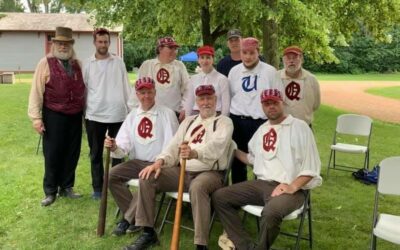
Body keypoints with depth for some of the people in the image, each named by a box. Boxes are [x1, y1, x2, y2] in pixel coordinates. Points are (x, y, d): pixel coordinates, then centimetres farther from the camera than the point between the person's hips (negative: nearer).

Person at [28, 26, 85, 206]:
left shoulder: (77, 64, 9)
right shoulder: (45, 63, -4)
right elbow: (36, 91, -6)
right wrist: (36, 117, -11)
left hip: (75, 116, 4)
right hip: (54, 117, -4)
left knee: (72, 153, 11)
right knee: (53, 154, 4)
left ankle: (66, 187, 26)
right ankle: (50, 191, 19)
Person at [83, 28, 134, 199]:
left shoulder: (118, 62, 7)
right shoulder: (87, 64, 5)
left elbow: (126, 86, 8)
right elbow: (83, 89, 8)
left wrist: (132, 109, 3)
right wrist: (82, 112, 4)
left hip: (118, 114, 0)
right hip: (95, 115, 0)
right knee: (96, 154, 7)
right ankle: (98, 188, 18)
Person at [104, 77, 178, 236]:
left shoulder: (167, 114, -2)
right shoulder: (132, 115, 10)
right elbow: (124, 147, 3)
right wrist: (114, 147, -21)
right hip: (136, 162, 5)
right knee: (112, 176, -17)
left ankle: (127, 219, -13)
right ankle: (135, 216, -8)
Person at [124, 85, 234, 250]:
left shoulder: (224, 122, 0)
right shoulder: (188, 121, 20)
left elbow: (215, 145, -21)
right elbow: (174, 146, 12)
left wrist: (195, 153, -43)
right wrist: (160, 161, -10)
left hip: (210, 173, -6)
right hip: (182, 171, 6)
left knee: (197, 187, -40)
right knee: (147, 178, -11)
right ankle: (148, 233, -1)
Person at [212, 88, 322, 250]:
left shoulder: (299, 127, -2)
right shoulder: (262, 129, 19)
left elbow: (311, 167, -7)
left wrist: (292, 187, -20)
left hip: (290, 189, -7)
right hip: (261, 184, 7)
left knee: (271, 212, -39)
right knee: (219, 197, -7)